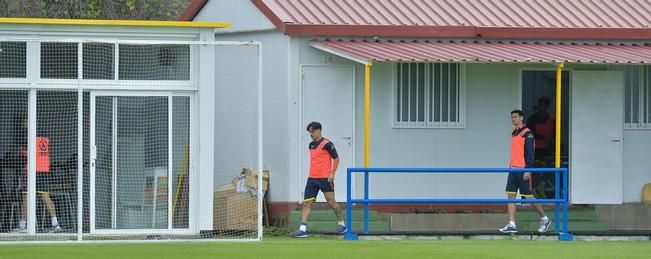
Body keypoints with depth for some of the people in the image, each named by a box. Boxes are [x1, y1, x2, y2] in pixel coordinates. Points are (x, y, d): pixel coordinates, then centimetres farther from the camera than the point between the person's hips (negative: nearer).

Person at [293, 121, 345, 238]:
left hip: (325, 178, -7)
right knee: (306, 203, -4)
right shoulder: (311, 145, 14)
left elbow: (336, 158, -9)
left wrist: (332, 173, -15)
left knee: (331, 202, -1)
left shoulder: (326, 144, -9)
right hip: (312, 179, 7)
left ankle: (341, 224, 19)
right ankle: (302, 229, -9)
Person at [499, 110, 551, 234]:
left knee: (528, 196, -1)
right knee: (510, 195, -1)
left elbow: (530, 153, -15)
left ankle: (544, 219, 16)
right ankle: (511, 225, -5)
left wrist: (528, 170, -20)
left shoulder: (527, 134, -10)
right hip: (513, 168, 8)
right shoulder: (514, 133, 15)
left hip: (523, 170, -8)